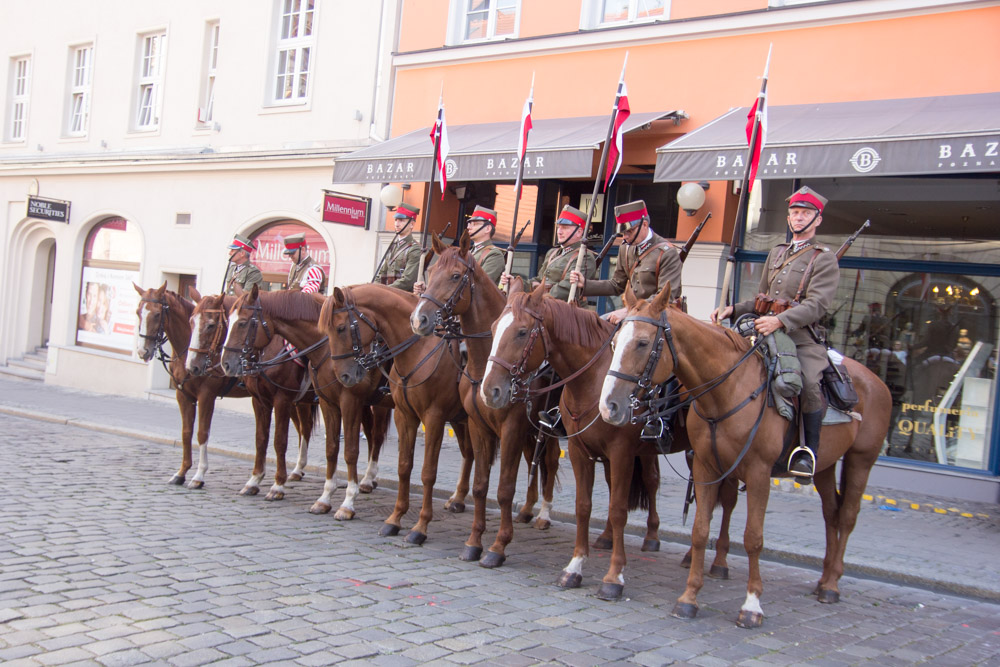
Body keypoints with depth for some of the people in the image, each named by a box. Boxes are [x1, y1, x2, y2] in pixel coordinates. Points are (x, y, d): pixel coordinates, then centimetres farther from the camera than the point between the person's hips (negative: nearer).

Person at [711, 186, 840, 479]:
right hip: (766, 331, 6)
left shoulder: (825, 259, 2)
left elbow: (817, 305, -13)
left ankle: (810, 448, -14)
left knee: (809, 382, -31)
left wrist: (780, 321, -28)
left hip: (802, 336, -6)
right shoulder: (776, 254, 21)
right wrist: (733, 310, 7)